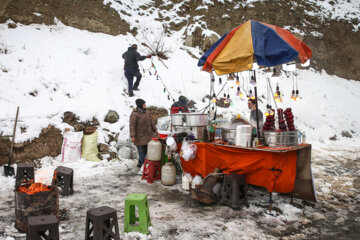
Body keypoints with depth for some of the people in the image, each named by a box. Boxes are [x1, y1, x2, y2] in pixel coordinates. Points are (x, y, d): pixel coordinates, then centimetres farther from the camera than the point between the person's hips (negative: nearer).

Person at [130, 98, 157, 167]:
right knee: (142, 151, -3)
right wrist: (132, 136, -27)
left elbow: (151, 122, 20)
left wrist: (155, 130, 23)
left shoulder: (147, 112, 8)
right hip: (140, 137, -7)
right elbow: (132, 126, -20)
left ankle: (140, 163, 28)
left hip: (147, 136, 7)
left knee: (146, 150, 10)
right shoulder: (134, 114, -15)